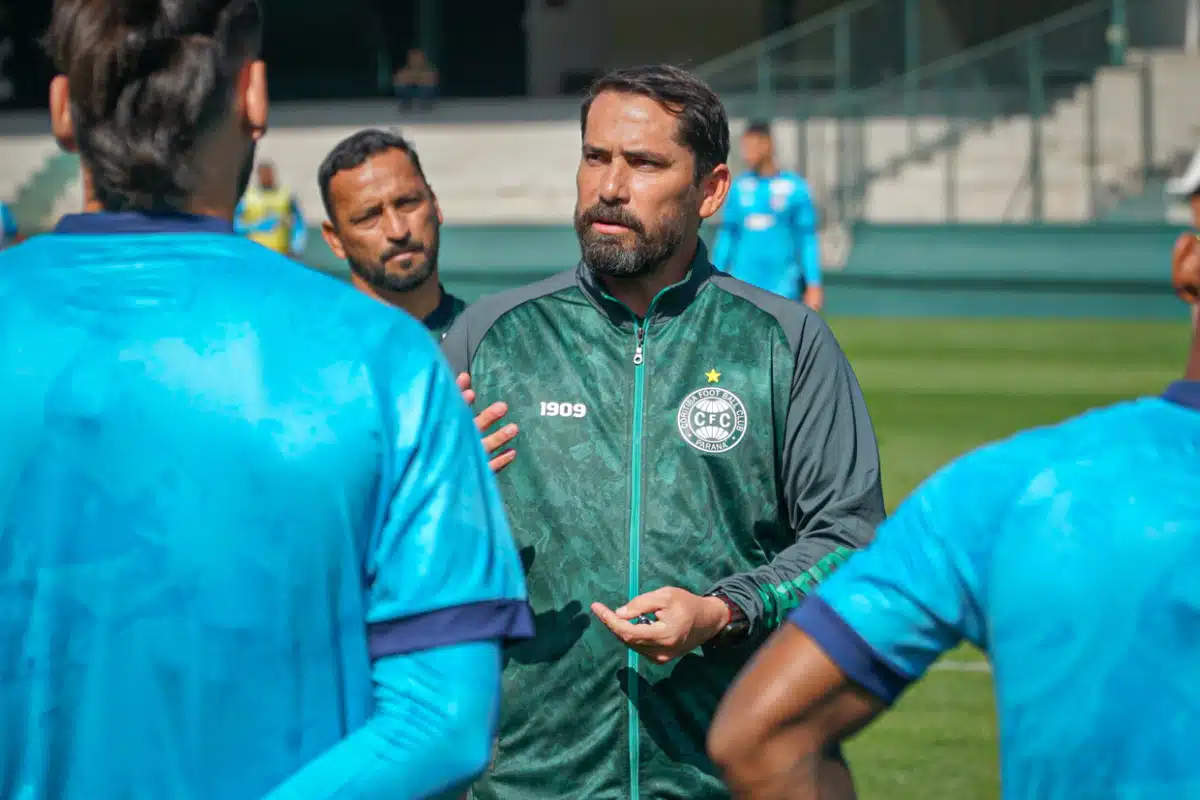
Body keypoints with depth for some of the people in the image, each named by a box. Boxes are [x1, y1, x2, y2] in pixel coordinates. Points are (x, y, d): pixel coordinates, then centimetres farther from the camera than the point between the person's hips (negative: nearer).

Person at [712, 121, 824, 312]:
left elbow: (808, 240, 0)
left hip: (783, 288, -3)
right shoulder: (739, 188, 8)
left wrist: (814, 285, -5)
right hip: (744, 286, 3)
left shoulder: (795, 187, -2)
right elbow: (727, 236, 13)